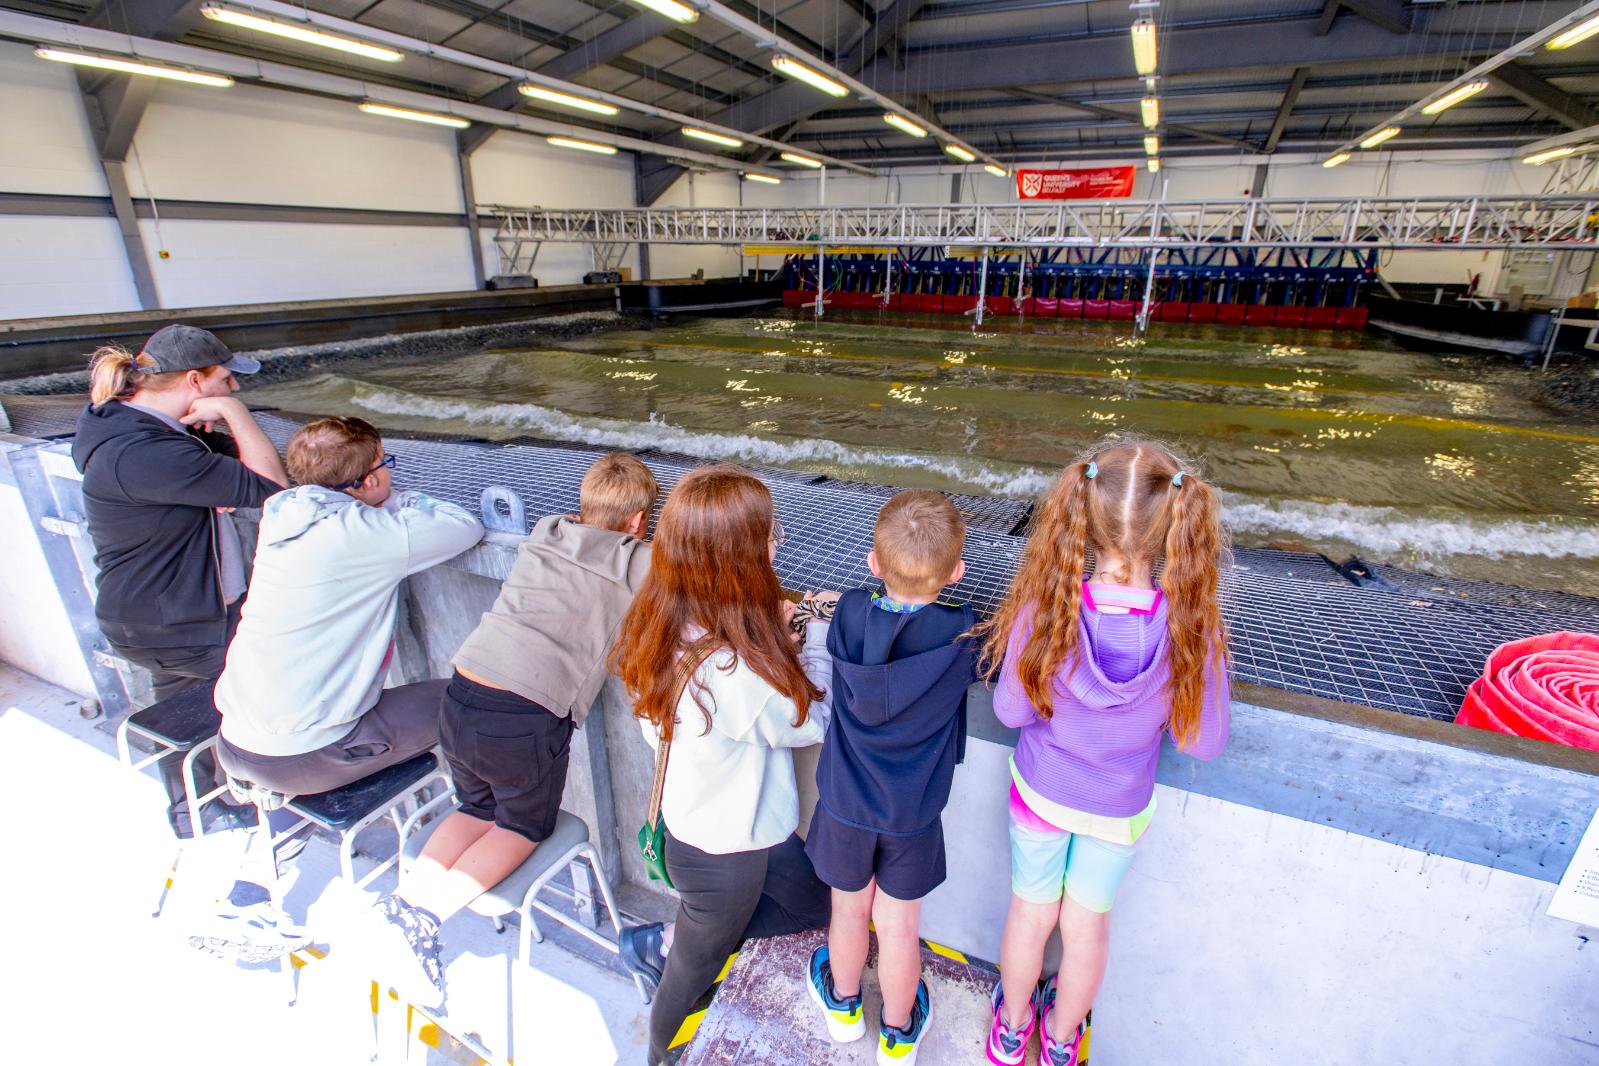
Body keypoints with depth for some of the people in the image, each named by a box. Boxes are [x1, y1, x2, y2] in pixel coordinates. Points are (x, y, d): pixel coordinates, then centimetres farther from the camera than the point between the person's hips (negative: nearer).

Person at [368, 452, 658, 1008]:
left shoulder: (542, 535, 14)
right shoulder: (637, 563, -1)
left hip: (461, 696, 6)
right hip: (528, 717, -5)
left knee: (479, 809, 31)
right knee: (526, 824, 22)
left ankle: (407, 895, 15)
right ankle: (429, 913, 5)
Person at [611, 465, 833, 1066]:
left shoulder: (668, 628, -15)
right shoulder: (737, 674, -40)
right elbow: (810, 722, -21)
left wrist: (775, 636, -10)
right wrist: (818, 636, -8)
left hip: (693, 823, 7)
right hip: (726, 852, -7)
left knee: (815, 905, 26)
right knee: (698, 964, 24)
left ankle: (667, 941, 30)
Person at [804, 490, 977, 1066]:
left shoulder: (847, 614, -17)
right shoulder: (963, 635, -22)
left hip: (845, 803, 1)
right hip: (913, 815, -1)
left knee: (850, 911, 25)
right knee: (898, 927, 20)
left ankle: (844, 1004, 52)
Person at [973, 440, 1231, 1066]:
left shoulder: (1044, 608, -30)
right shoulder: (1192, 627, -29)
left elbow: (1010, 710, -18)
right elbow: (1204, 742, -16)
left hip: (1040, 793, 0)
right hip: (1119, 808, 1)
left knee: (1030, 913, 25)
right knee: (1087, 924, 26)